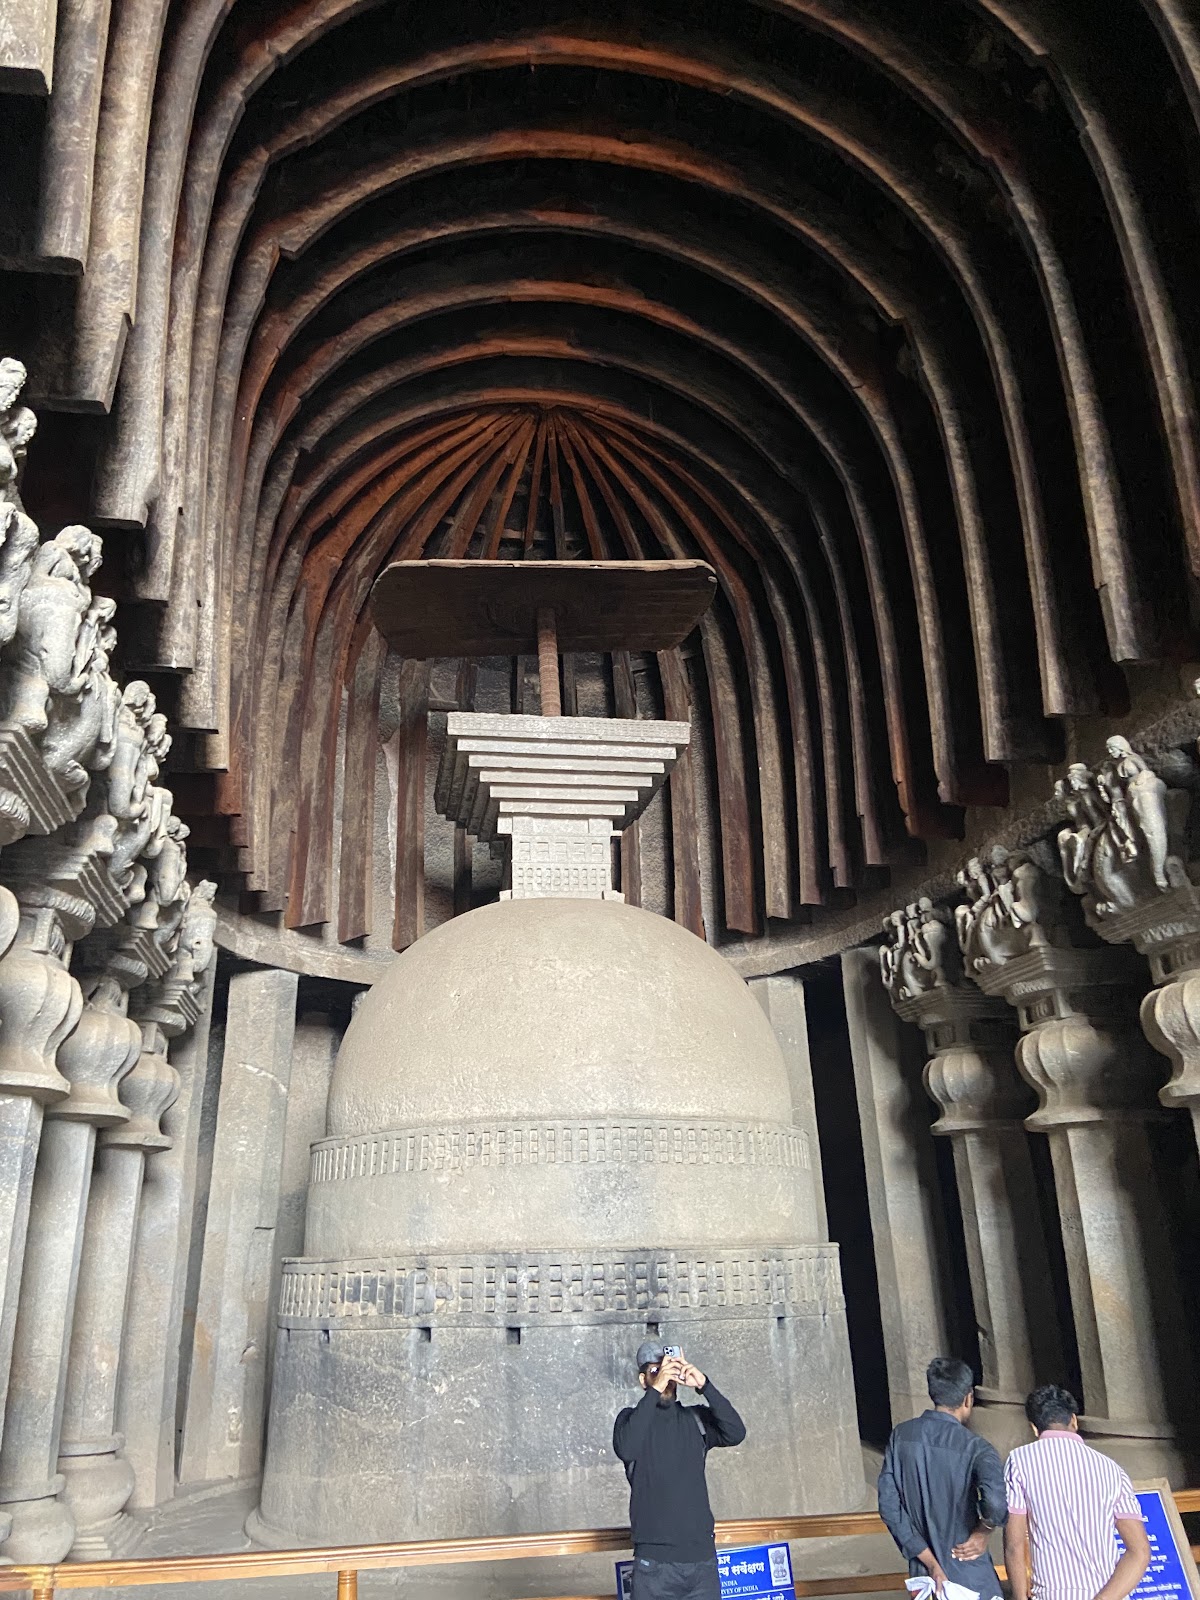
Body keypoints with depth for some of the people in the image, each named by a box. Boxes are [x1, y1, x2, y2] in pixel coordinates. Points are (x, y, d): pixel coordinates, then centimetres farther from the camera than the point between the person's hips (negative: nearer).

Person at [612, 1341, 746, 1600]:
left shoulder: (697, 1418, 8)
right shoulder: (633, 1418, 2)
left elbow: (736, 1433, -9)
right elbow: (626, 1449, -20)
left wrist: (704, 1385, -20)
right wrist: (655, 1390, -24)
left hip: (703, 1556, 2)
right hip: (654, 1560, -2)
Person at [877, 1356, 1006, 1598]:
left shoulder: (900, 1437, -3)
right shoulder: (974, 1447, -15)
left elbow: (889, 1505, -6)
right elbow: (996, 1499, -35)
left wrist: (929, 1563, -5)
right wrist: (983, 1532, -15)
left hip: (923, 1574, 4)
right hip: (970, 1577, -4)